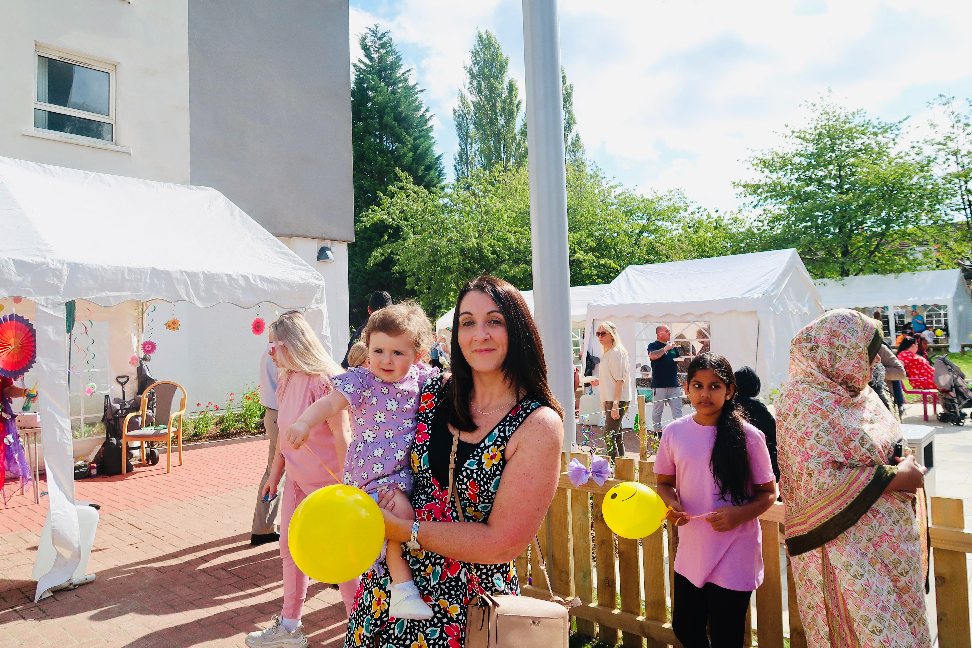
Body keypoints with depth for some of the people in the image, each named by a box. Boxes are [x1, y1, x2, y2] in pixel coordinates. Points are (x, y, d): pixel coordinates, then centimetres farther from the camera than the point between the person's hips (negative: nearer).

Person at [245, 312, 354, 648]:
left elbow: (342, 436, -22)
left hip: (326, 481, -8)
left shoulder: (323, 380, -21)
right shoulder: (286, 381, 5)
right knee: (290, 549, 15)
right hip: (296, 479, 8)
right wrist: (275, 474, 19)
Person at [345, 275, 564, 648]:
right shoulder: (435, 392, -4)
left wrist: (406, 529, -17)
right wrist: (395, 491, -8)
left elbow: (502, 543, -19)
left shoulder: (539, 425, -17)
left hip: (469, 602, -4)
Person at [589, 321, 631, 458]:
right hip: (610, 400, 10)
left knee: (609, 436, -13)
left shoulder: (616, 352, -12)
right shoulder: (607, 353, 17)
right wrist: (599, 381, 10)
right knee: (617, 436, 13)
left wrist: (615, 405, -22)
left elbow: (620, 380, -17)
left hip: (618, 400, -10)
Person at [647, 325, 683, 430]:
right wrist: (665, 348, -19)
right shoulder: (653, 345, -1)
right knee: (657, 411, 1)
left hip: (674, 384, 5)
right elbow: (652, 356, -23)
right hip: (659, 385, -5)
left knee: (677, 411, 5)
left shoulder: (673, 346, 18)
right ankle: (657, 431, 9)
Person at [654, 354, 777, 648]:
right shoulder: (674, 432, -2)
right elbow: (665, 482, 10)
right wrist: (671, 504, -11)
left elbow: (768, 492, -4)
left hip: (734, 557, -3)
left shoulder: (748, 436, -11)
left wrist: (738, 514, -21)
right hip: (690, 551, 4)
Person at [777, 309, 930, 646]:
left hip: (888, 540, 9)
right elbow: (817, 479, -26)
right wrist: (894, 477, -18)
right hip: (845, 552, -9)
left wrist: (903, 464, -2)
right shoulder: (804, 401, -19)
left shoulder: (855, 392, 10)